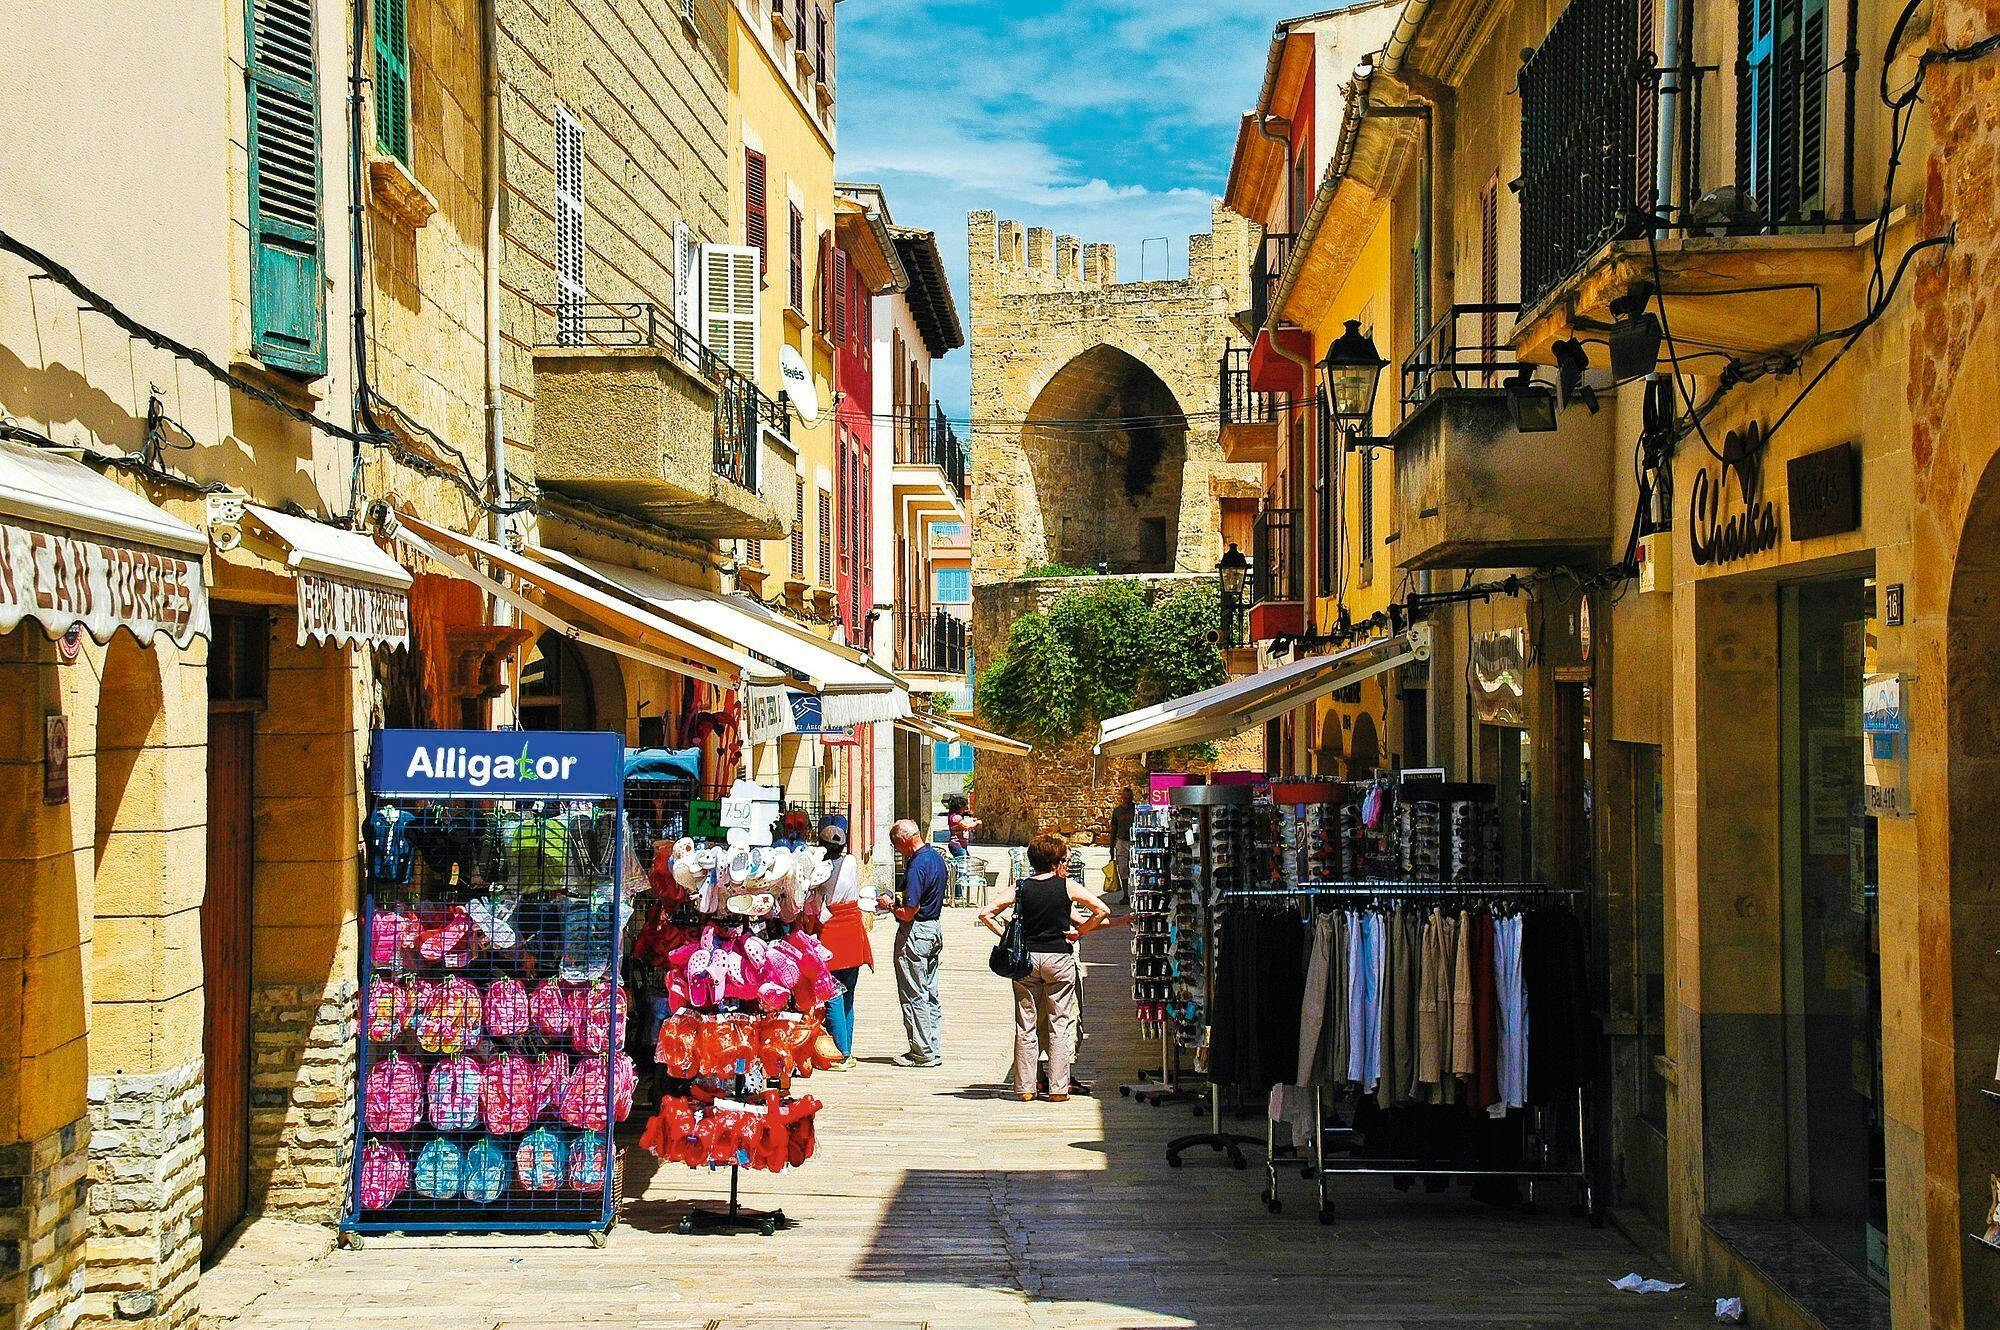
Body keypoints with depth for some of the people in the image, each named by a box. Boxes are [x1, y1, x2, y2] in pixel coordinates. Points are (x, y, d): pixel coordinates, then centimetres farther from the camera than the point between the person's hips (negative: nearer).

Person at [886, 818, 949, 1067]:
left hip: (916, 932, -10)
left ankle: (923, 1053, 3)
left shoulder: (917, 866, -23)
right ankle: (934, 1050, 19)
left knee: (914, 996, -1)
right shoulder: (937, 857, 7)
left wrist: (890, 906, -6)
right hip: (935, 928, 10)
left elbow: (908, 913, -25)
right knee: (931, 994, 14)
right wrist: (904, 896, 14)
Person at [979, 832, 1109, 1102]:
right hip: (1059, 958, -2)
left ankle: (1024, 1087, 8)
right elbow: (1102, 910, -8)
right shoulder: (1068, 887, -3)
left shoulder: (1020, 888, 2)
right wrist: (1077, 932, 2)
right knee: (1059, 1026, 5)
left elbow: (986, 913, -3)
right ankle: (1058, 1088, 4)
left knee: (1025, 1025, 8)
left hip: (1026, 958, 2)